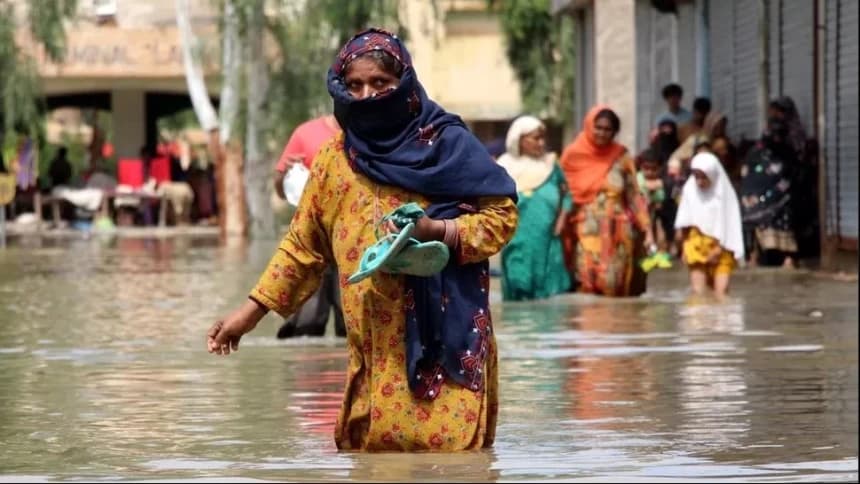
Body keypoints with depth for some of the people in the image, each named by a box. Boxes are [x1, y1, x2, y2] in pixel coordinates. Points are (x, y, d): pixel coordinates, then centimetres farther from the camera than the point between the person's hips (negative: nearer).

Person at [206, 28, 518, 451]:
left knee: (448, 448, -10)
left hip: (444, 333, -4)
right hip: (374, 347, 4)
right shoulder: (334, 159, 12)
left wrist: (438, 231, -16)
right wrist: (251, 311, 12)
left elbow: (503, 214, -1)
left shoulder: (446, 142, 0)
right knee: (370, 448, -1)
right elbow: (302, 245, 17)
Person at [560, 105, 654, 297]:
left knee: (615, 287, 0)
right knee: (588, 284, -11)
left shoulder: (621, 157, 4)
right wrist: (562, 230, 1)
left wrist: (647, 230, 0)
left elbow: (634, 195, 6)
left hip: (617, 234, 2)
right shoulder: (573, 155, 1)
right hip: (587, 233, -2)